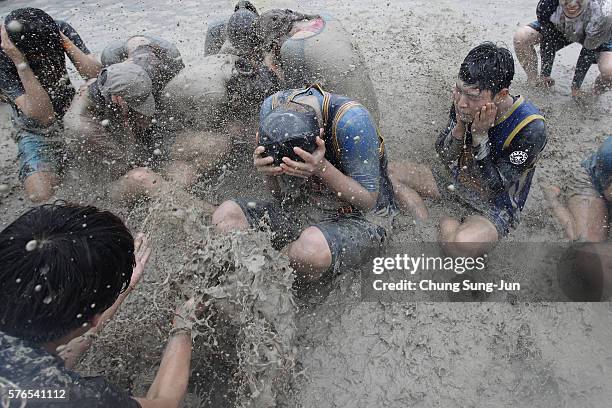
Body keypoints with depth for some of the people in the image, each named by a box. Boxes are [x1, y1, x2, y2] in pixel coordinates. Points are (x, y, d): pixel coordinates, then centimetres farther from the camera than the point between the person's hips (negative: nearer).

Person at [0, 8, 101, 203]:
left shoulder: (61, 29, -17)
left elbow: (94, 73, -22)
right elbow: (42, 115, -34)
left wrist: (65, 41, -31)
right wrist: (20, 62, -40)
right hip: (36, 129, -4)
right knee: (41, 195, -23)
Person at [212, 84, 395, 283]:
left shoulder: (351, 118, -28)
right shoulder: (273, 109, -13)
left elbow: (368, 201, -19)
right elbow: (280, 195, -3)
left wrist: (322, 168, -34)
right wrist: (267, 171, -26)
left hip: (359, 217, -4)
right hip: (304, 207, 5)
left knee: (311, 247, -37)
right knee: (224, 216, -13)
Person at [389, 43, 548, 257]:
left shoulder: (530, 127, -28)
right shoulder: (464, 102, -14)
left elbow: (494, 189, -23)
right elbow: (444, 160, -5)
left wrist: (480, 135, -31)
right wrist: (460, 126, -25)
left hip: (497, 206, -6)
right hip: (458, 180, 6)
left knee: (462, 244, -38)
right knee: (391, 173, -4)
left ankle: (446, 224, -2)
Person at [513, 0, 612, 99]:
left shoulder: (603, 14, -41)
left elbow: (588, 51, -27)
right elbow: (547, 40, -21)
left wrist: (576, 87, -20)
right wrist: (545, 75, -17)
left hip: (598, 37, -3)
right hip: (560, 30, 3)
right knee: (520, 38, -18)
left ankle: (596, 95, 8)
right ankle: (533, 81, 5)